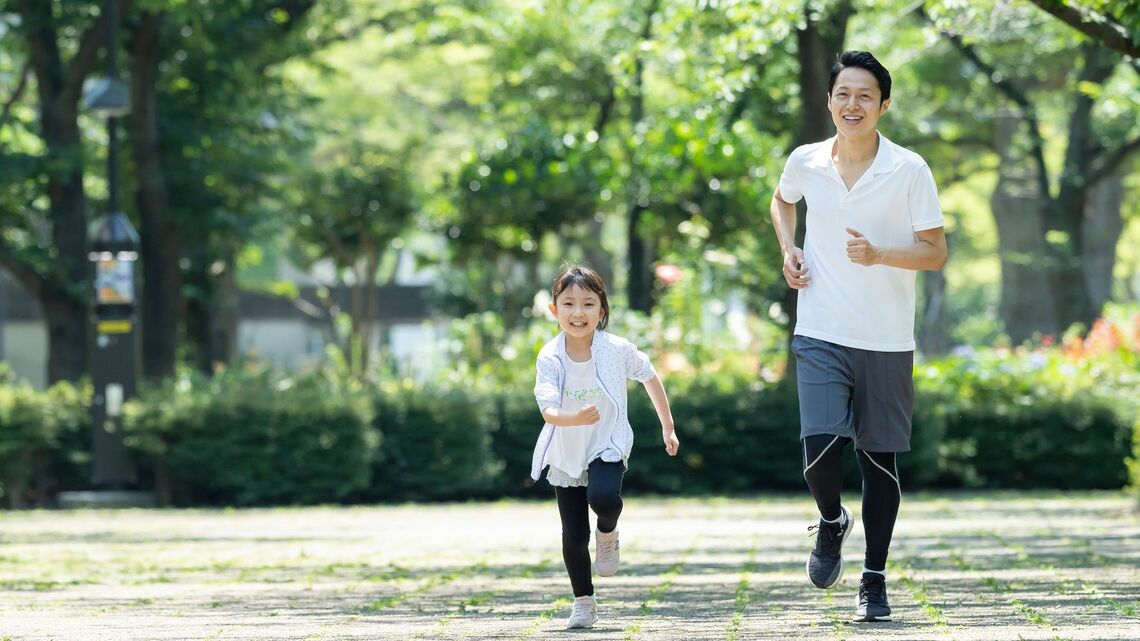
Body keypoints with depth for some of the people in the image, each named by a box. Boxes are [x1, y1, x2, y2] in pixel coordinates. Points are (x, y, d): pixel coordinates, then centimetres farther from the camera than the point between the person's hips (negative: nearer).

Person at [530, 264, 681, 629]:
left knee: (604, 497, -32)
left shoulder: (617, 350, -14)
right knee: (574, 535, 1)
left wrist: (668, 427, 12)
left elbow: (650, 378, 5)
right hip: (566, 454, 1)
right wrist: (575, 418, -48)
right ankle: (583, 602, 20)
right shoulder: (550, 358, -15)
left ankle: (608, 533, 2)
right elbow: (547, 408, -26)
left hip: (608, 447, -1)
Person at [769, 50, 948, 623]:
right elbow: (781, 200, 26)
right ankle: (831, 522, 17)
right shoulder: (805, 162, 2)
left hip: (887, 340, -1)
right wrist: (788, 250, 8)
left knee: (879, 460, 5)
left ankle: (874, 582, 15)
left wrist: (880, 255, -21)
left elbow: (936, 253, -5)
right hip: (820, 335, 1)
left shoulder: (909, 170, -7)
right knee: (820, 445, -16)